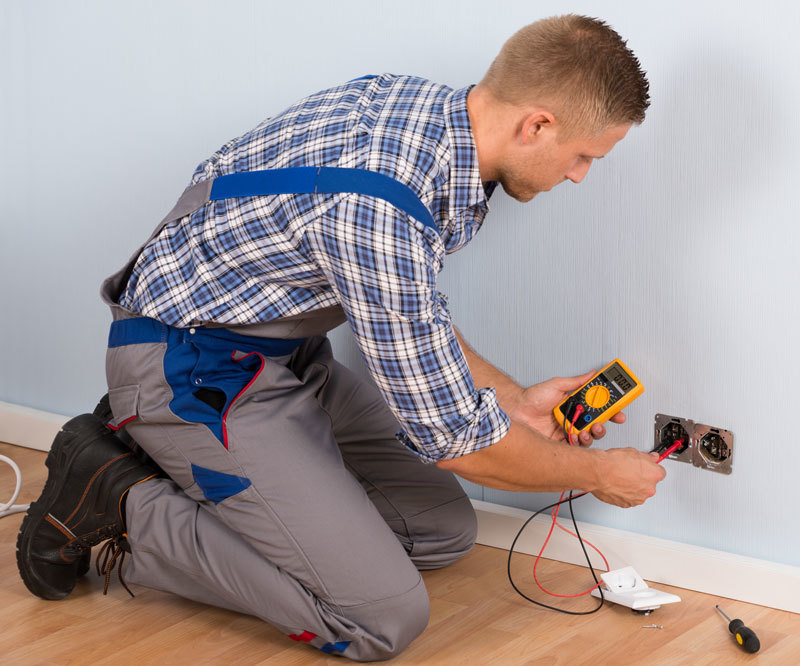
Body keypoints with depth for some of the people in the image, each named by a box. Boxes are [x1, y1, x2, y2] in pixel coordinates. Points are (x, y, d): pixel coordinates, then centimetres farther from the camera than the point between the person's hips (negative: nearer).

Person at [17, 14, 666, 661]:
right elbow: (451, 437, -22)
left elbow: (410, 318, 14)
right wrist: (598, 473, -7)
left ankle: (195, 485, 12)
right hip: (197, 369, -10)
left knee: (445, 530, 10)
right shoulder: (379, 204, -33)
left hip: (289, 352, 10)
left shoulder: (426, 103, -4)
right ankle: (122, 500, -2)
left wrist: (516, 401, 13)